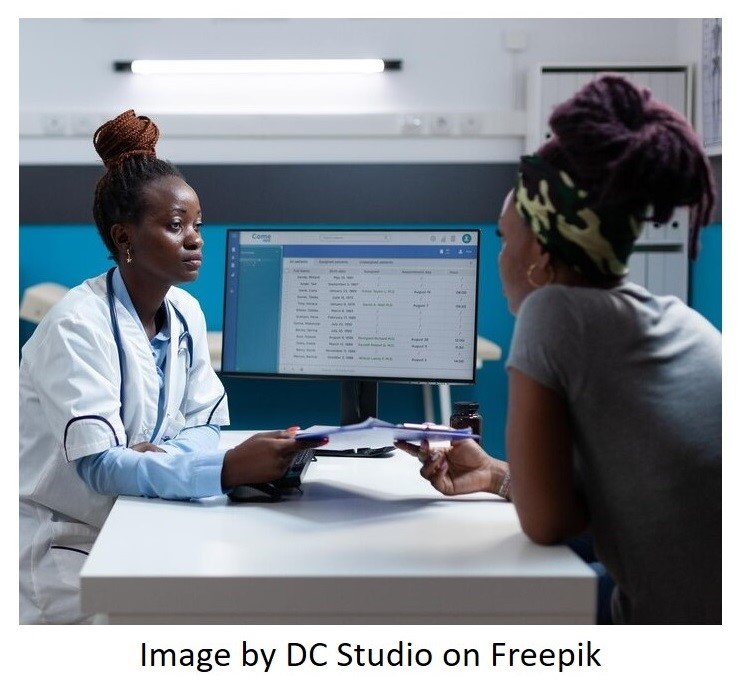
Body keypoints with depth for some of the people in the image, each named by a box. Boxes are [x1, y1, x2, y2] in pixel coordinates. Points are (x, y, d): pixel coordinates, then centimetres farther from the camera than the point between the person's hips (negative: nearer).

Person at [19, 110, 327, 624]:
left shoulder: (186, 313, 0)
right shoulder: (78, 324, -22)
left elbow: (208, 421, 4)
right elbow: (98, 465, -30)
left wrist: (164, 454, -20)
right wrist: (227, 469, -44)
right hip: (61, 544, -6)